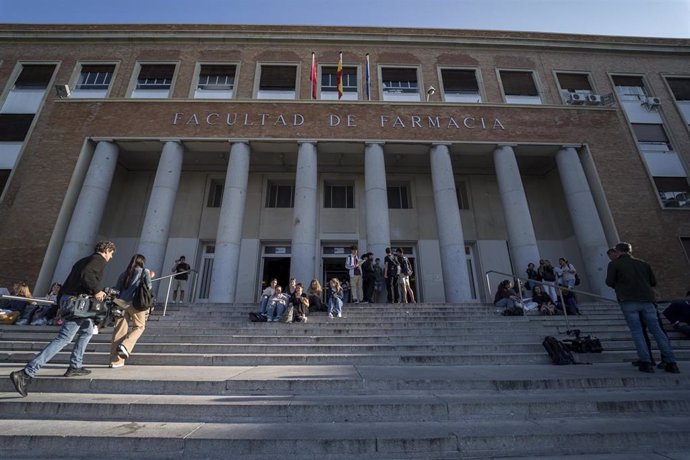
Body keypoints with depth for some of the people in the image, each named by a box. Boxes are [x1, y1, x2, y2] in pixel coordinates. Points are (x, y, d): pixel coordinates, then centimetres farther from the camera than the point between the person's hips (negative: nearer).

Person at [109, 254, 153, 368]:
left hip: (122, 303, 4)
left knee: (119, 330, 7)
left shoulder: (124, 274, 16)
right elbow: (148, 287, -3)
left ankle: (116, 361, 12)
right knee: (139, 326, 14)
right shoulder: (145, 271, 5)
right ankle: (125, 345, -10)